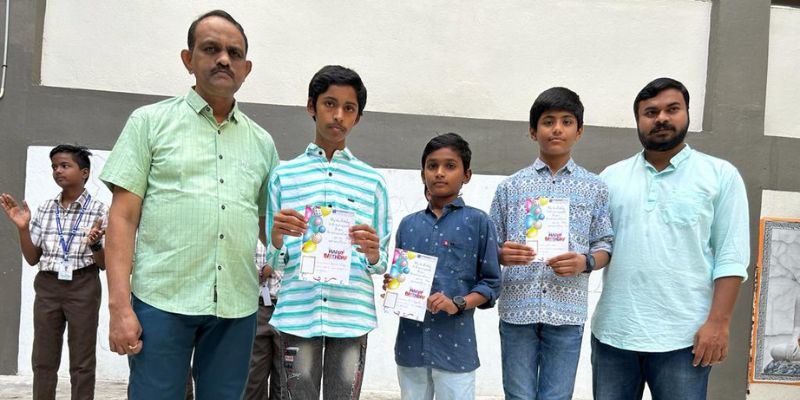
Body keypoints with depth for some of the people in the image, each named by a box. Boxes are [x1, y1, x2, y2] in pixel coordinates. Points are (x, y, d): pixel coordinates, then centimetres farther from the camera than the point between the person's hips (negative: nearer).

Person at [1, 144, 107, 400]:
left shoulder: (99, 210, -6)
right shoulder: (45, 209, 6)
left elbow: (104, 264, -5)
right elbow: (32, 259, 8)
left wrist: (95, 244, -26)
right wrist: (22, 228, -6)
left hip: (83, 288, -4)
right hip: (47, 287, 4)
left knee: (82, 362, 5)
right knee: (43, 360, 12)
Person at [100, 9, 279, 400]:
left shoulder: (262, 142, 12)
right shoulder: (150, 121, 5)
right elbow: (123, 217, -1)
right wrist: (120, 305, -9)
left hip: (237, 307, 3)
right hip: (161, 300, -2)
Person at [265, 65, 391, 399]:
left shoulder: (373, 182, 8)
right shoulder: (283, 176, 6)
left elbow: (380, 265, 9)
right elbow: (273, 263, 6)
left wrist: (373, 255, -13)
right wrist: (277, 238, -15)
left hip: (352, 317, 1)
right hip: (297, 315, 0)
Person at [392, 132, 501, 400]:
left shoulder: (477, 222, -3)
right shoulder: (408, 224, 8)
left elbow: (491, 283, -2)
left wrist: (458, 304, -17)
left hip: (455, 344, -3)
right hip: (411, 343, 4)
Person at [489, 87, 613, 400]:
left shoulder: (594, 188, 5)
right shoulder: (510, 186, 5)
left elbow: (605, 245, 7)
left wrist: (585, 262, -13)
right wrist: (503, 255, -15)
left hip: (567, 310, 0)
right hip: (517, 307, 0)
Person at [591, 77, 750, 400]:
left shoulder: (721, 175, 3)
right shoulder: (611, 177, 9)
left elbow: (731, 256, -2)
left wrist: (718, 322, -9)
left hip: (683, 337, -2)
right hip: (612, 332, 3)